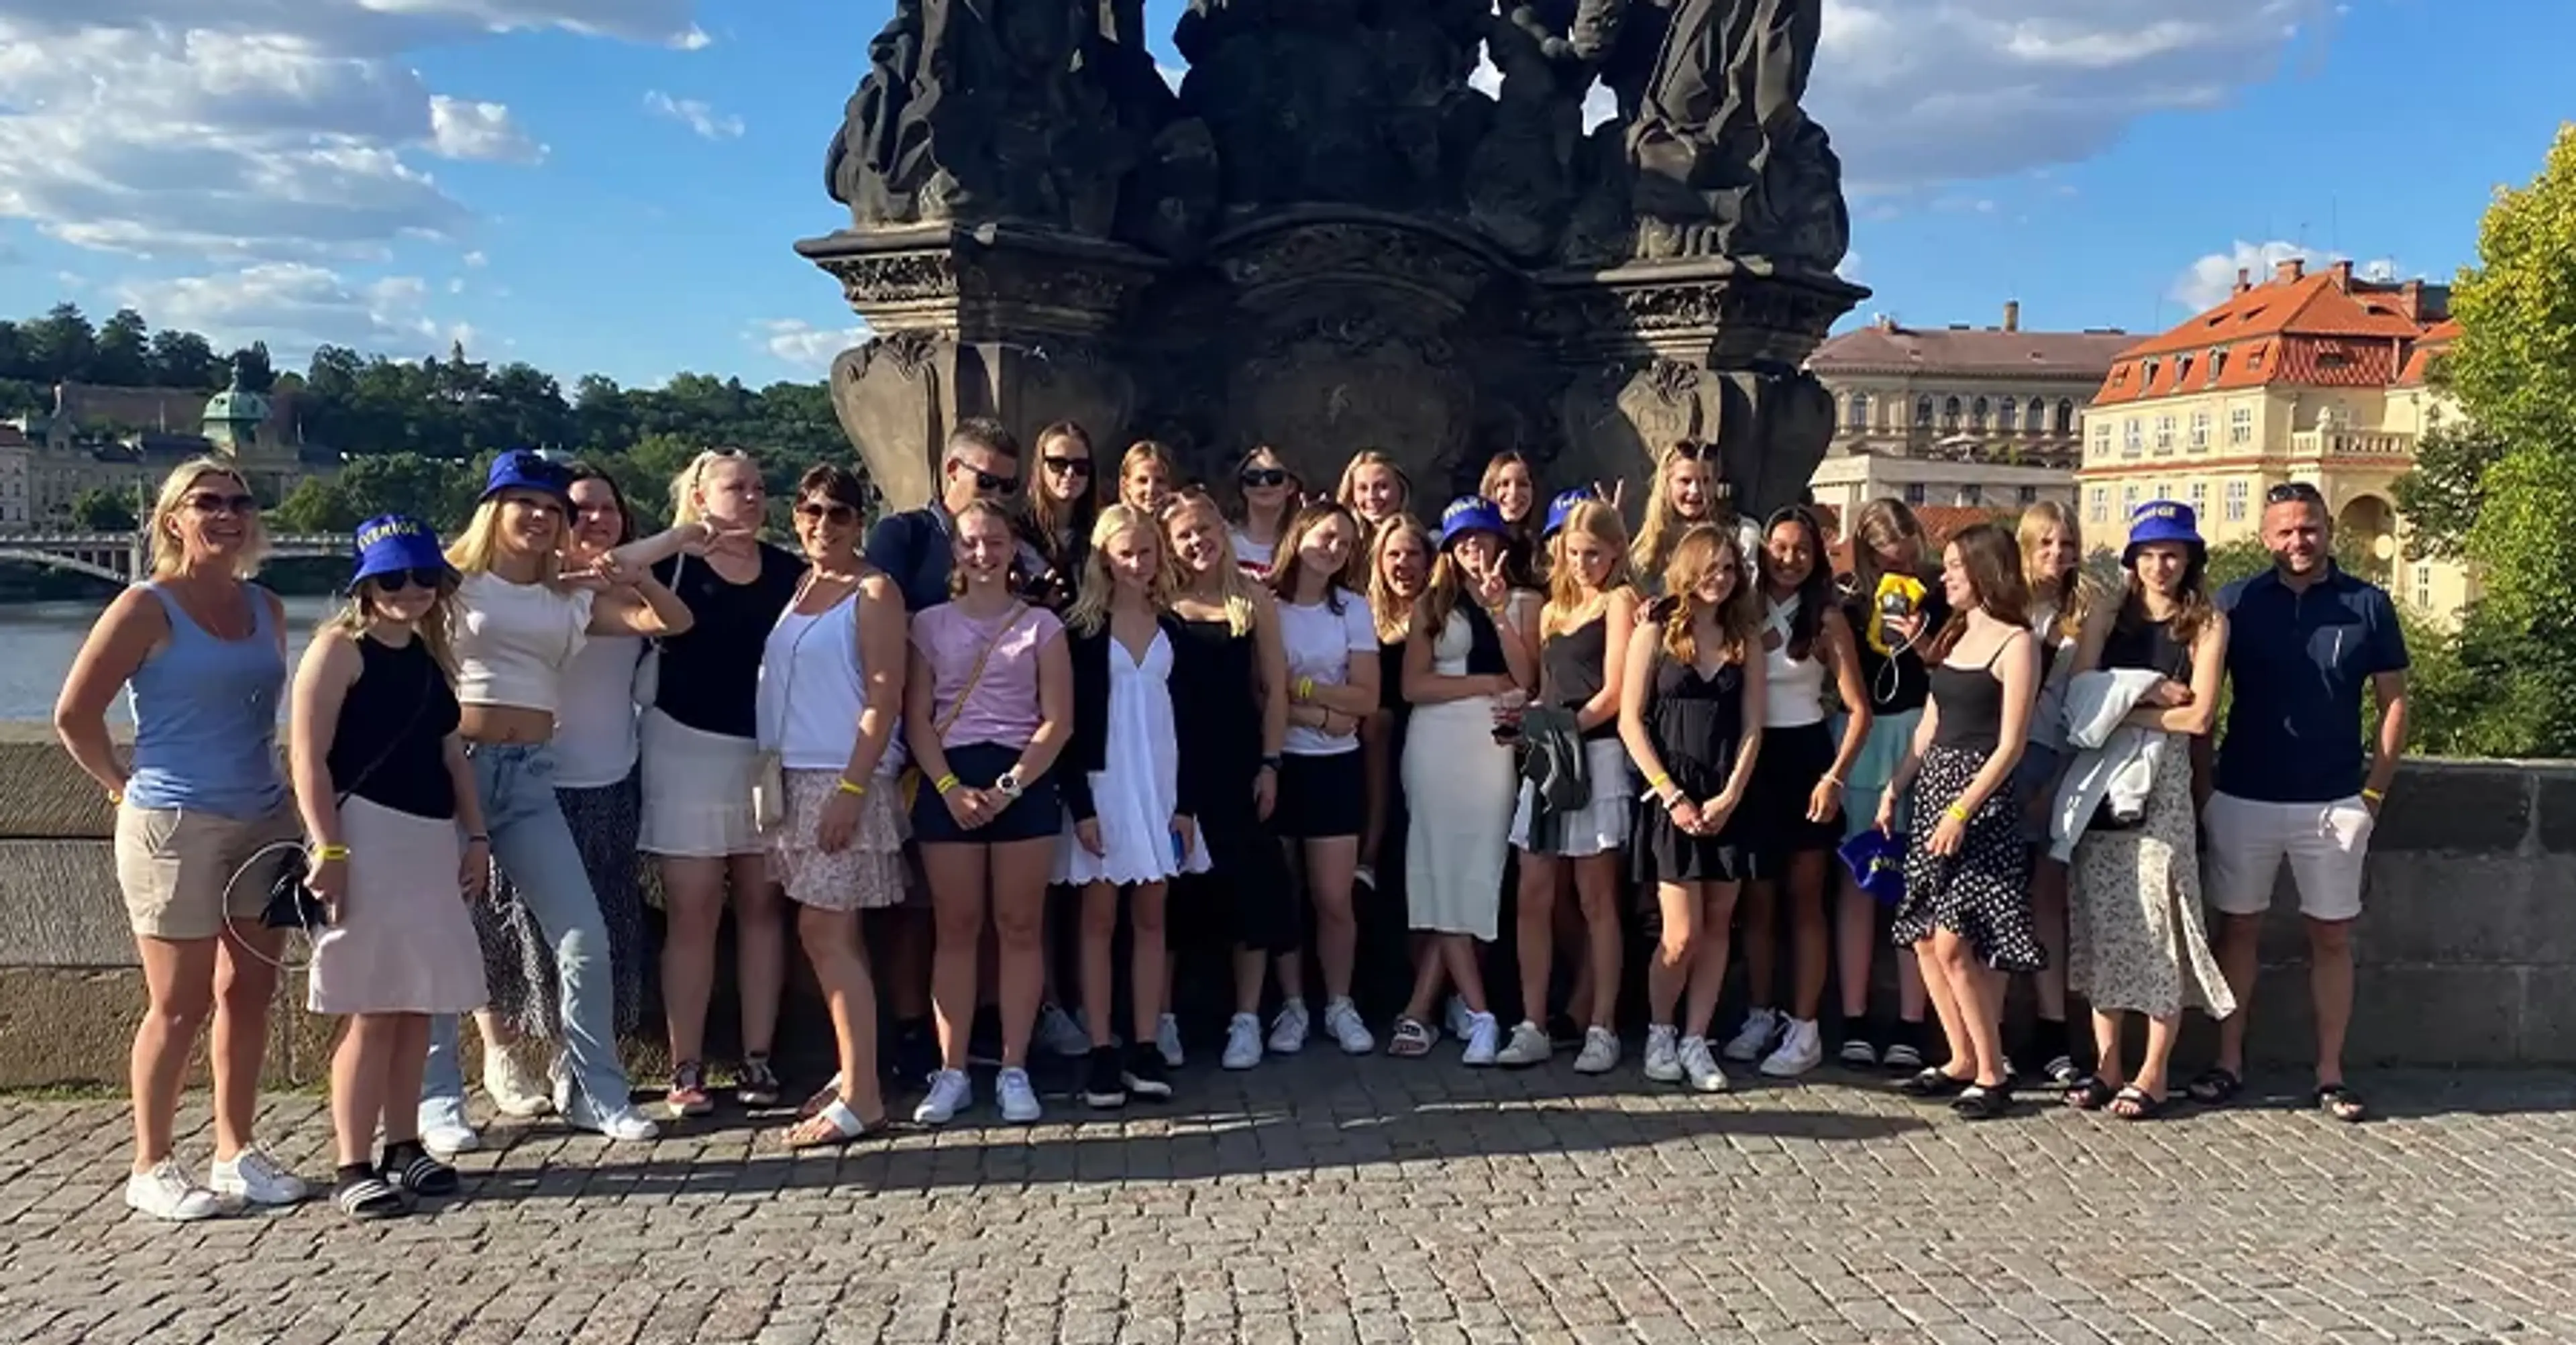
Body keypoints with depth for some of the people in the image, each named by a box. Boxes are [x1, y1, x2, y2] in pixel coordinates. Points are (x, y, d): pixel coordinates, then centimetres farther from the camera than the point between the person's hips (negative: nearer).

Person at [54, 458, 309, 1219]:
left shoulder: (267, 609, 10)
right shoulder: (148, 608, -7)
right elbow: (74, 714, -7)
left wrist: (263, 781, 9)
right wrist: (124, 786, 0)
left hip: (264, 823, 6)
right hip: (175, 828, -6)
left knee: (249, 995, 10)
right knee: (180, 1006, 1)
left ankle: (236, 1152, 22)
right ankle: (151, 1169, 15)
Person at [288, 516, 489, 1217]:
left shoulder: (431, 653, 15)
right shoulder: (339, 648, -5)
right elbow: (309, 758, -11)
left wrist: (475, 835, 13)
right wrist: (328, 849, -18)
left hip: (433, 839, 7)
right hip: (368, 835, -7)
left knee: (417, 1007, 10)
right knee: (374, 1012, -5)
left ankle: (404, 1147, 21)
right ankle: (354, 1167, 3)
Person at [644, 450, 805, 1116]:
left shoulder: (788, 571, 9)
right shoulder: (670, 565, -1)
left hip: (770, 752, 3)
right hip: (688, 747, -3)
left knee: (761, 905, 5)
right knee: (692, 912, -1)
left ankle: (758, 1059, 12)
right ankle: (686, 1068, 5)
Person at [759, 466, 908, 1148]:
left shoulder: (874, 592, -7)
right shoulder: (795, 587, 13)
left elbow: (884, 697, -13)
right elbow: (778, 683, 15)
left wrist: (851, 789, -19)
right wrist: (771, 778, 7)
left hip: (845, 778, -7)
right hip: (794, 777, 7)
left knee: (823, 933, -9)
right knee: (834, 934, 11)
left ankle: (861, 1097, -5)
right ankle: (852, 1072, 20)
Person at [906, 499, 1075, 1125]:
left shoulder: (1041, 625, 5)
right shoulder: (931, 624, 8)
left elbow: (1057, 721, -1)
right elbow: (916, 719, 3)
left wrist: (1010, 786, -12)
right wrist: (949, 787, -11)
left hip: (1024, 781, -1)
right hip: (949, 782, 1)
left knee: (1020, 928, 2)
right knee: (956, 929, 3)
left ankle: (1014, 1070, 9)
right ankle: (952, 1072, 9)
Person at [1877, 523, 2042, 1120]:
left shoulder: (2015, 643, -8)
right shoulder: (1954, 636, 15)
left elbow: (2010, 744, -12)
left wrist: (1962, 810, -18)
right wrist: (1893, 789, 11)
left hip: (1980, 799, -8)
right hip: (1931, 788, 8)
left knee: (1953, 942, -11)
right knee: (1925, 938, 6)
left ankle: (1992, 1073, 2)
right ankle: (1963, 1060, 17)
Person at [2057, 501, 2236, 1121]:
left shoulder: (2207, 625, 4)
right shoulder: (2108, 617, 12)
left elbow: (2199, 716, -6)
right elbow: (2076, 696, 1)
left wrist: (2120, 710, -5)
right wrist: (2148, 693, -9)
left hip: (2163, 784, -3)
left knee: (2158, 922, -2)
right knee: (2100, 922, 5)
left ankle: (2153, 1072, 7)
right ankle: (2106, 1064, 14)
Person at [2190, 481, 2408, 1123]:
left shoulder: (2368, 605, 1)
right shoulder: (2236, 602, 1)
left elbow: (2394, 702, 5)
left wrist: (2375, 790, -2)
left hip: (2334, 803, 0)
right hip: (2243, 799, 0)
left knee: (2332, 937, 7)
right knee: (2237, 928, 8)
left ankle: (2330, 1074, 16)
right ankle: (2228, 1062, 18)